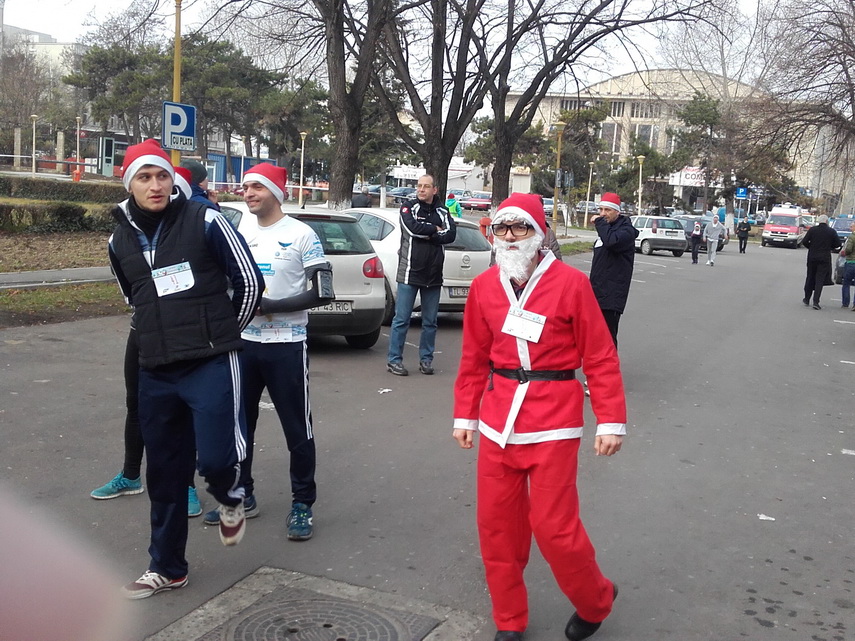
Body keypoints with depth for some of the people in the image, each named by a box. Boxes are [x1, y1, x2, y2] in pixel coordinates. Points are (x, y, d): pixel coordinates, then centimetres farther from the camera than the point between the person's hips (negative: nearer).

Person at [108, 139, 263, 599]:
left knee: (215, 458, -15)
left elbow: (249, 281, -1)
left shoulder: (205, 222, -8)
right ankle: (166, 568, 28)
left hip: (212, 365, -4)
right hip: (155, 373, 5)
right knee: (164, 473, 11)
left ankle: (231, 500, 23)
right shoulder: (120, 241, 7)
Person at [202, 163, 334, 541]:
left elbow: (322, 293, -13)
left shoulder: (301, 234, -8)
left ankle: (302, 504, 14)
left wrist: (273, 305, -18)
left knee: (297, 428, 1)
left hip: (286, 346, -6)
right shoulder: (242, 236, 12)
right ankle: (242, 496, 28)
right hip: (245, 342, 6)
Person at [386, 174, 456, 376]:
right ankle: (394, 360, 5)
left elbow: (451, 234, -7)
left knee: (430, 322, 9)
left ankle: (426, 359, 19)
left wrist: (425, 236, -15)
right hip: (410, 272, -3)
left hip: (433, 275, 3)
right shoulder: (408, 208, 1)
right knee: (401, 319, -2)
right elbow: (413, 227, -18)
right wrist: (435, 229, -6)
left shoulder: (442, 212, 9)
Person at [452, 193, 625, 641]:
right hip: (498, 418, 5)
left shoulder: (571, 283, -7)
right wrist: (465, 415, 13)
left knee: (553, 526, -3)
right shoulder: (483, 286, 6)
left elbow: (600, 358, -6)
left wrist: (611, 421, -9)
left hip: (553, 421, -5)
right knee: (496, 522, 9)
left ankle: (596, 601, 27)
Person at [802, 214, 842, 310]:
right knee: (820, 280, 0)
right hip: (824, 259, -1)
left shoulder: (812, 230, -3)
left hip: (812, 258, 1)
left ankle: (807, 299, 23)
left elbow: (804, 242, -5)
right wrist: (829, 246, 14)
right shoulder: (831, 231, -4)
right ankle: (816, 301, -8)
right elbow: (838, 244, -2)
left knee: (810, 278, 14)